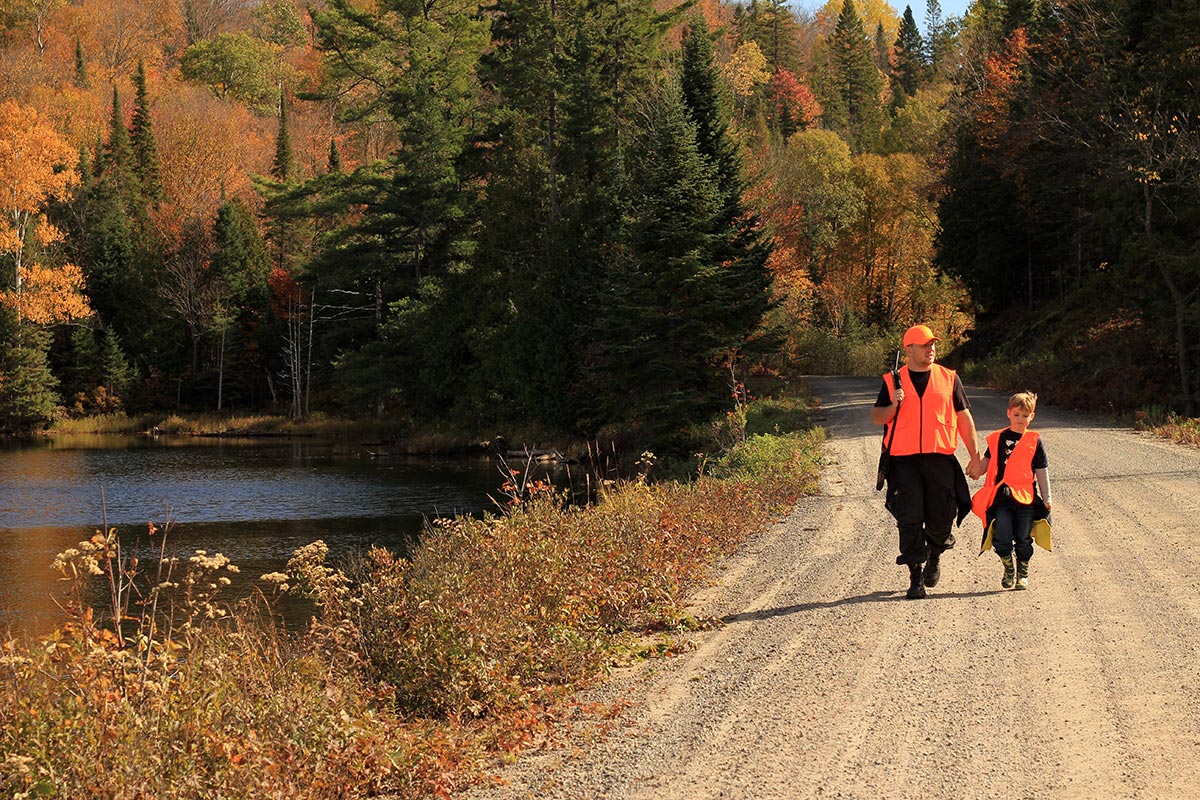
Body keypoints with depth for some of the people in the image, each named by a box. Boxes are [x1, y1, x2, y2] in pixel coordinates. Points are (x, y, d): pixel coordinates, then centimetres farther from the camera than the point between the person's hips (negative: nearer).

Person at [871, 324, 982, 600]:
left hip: (941, 459, 1)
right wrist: (893, 405, -12)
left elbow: (964, 418, 12)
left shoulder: (949, 378, 10)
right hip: (904, 460, -1)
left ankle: (934, 556, 34)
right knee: (910, 520, -6)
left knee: (941, 519, 4)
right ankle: (915, 577, 2)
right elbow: (877, 417, 9)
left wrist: (975, 456, 7)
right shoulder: (893, 381, 8)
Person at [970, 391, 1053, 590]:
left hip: (1026, 498, -1)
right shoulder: (998, 438, 8)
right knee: (1001, 538, -7)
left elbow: (1042, 471, 6)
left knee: (1023, 540, 4)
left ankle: (1023, 573, 22)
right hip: (1001, 496, 1)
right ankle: (1008, 569, 17)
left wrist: (1046, 498, 5)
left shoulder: (1034, 441, 3)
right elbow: (986, 462, 14)